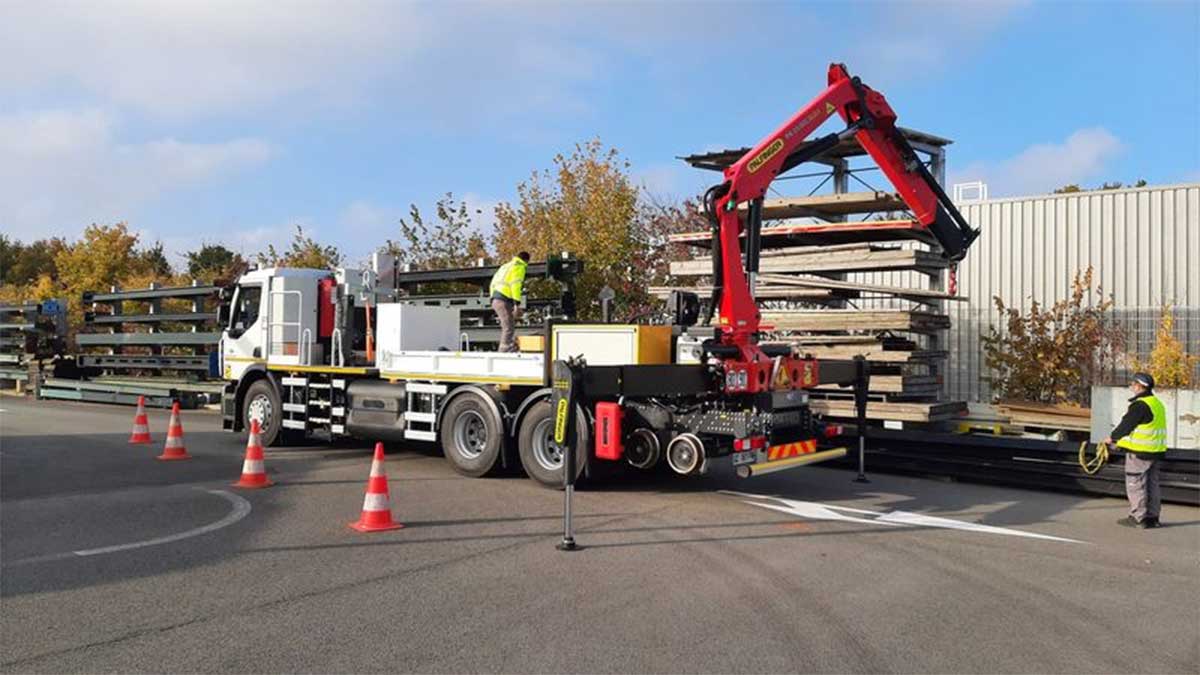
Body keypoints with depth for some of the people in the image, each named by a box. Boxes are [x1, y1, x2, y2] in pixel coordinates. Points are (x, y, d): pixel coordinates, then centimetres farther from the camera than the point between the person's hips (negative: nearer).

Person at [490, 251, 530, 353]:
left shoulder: (505, 266, 27)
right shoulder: (520, 267, 0)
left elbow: (493, 283, 23)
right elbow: (516, 285, -14)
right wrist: (517, 304, -18)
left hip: (495, 299, 9)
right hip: (504, 300, -9)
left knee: (506, 328, 12)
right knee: (509, 329, -10)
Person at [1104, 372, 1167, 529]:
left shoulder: (1140, 405, -18)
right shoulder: (1157, 403, 13)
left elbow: (1126, 425, -16)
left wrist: (1112, 437, 0)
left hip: (1139, 452, -9)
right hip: (1155, 451, 9)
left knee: (1135, 484, -2)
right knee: (1152, 484, 14)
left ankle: (1138, 518, 0)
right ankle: (1152, 517, 20)